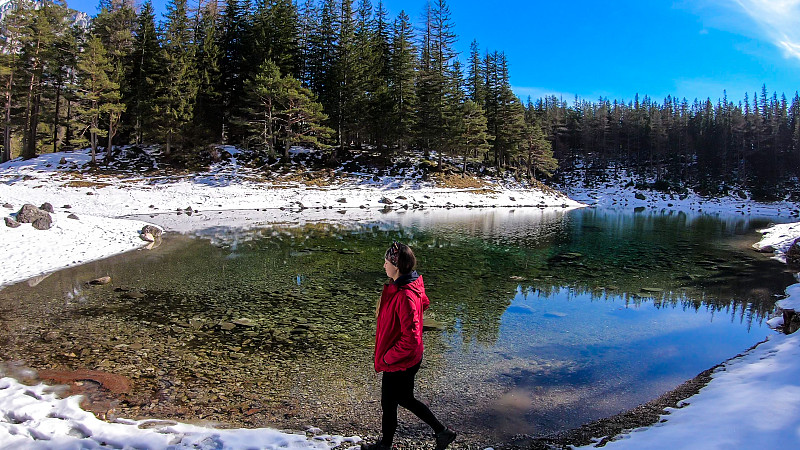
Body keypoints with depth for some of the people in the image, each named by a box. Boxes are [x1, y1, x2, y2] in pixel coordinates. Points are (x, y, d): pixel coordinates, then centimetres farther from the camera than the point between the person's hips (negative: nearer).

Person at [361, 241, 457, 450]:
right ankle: (442, 431, 37)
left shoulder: (404, 296, -32)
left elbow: (411, 339, -33)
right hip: (409, 360, 10)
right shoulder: (412, 284, -3)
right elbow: (424, 303, 18)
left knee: (389, 404, 14)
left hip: (399, 363, -9)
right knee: (404, 399, 27)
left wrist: (388, 357, -19)